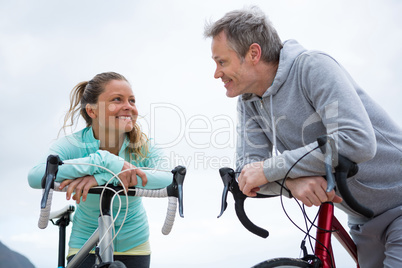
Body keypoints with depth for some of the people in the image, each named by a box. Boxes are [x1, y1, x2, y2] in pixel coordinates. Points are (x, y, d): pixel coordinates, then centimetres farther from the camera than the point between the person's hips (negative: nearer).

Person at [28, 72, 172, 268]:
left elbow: (168, 178, -36)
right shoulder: (72, 145, -19)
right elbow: (35, 177, -39)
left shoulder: (143, 146, -16)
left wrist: (103, 177, -46)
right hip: (86, 243, -1)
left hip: (133, 243, 2)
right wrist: (104, 161, -47)